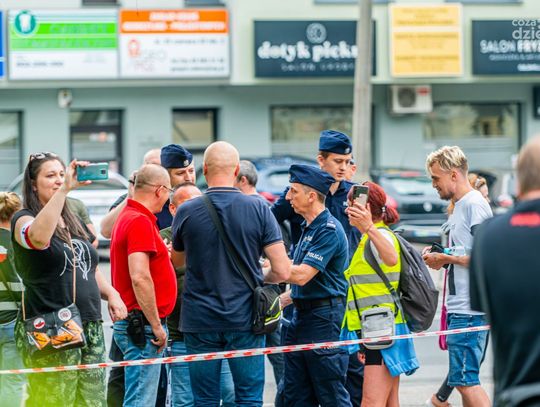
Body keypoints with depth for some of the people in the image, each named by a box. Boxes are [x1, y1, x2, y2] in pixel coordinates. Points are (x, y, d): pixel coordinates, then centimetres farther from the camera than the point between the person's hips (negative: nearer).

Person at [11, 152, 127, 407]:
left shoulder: (75, 223, 21)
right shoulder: (24, 220, -2)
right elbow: (38, 237, -28)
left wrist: (110, 293, 11)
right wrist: (65, 189, -32)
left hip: (91, 328, 7)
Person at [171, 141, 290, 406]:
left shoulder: (186, 212, -3)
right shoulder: (258, 210, -5)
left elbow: (177, 263, 15)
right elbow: (282, 271, -7)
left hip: (200, 322, 1)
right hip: (245, 320, -1)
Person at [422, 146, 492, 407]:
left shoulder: (474, 205, -12)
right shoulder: (459, 206, 18)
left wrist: (445, 258, -12)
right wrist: (439, 260, 9)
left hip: (469, 310, -10)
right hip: (459, 307, 10)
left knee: (464, 380, -11)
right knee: (465, 380, 12)